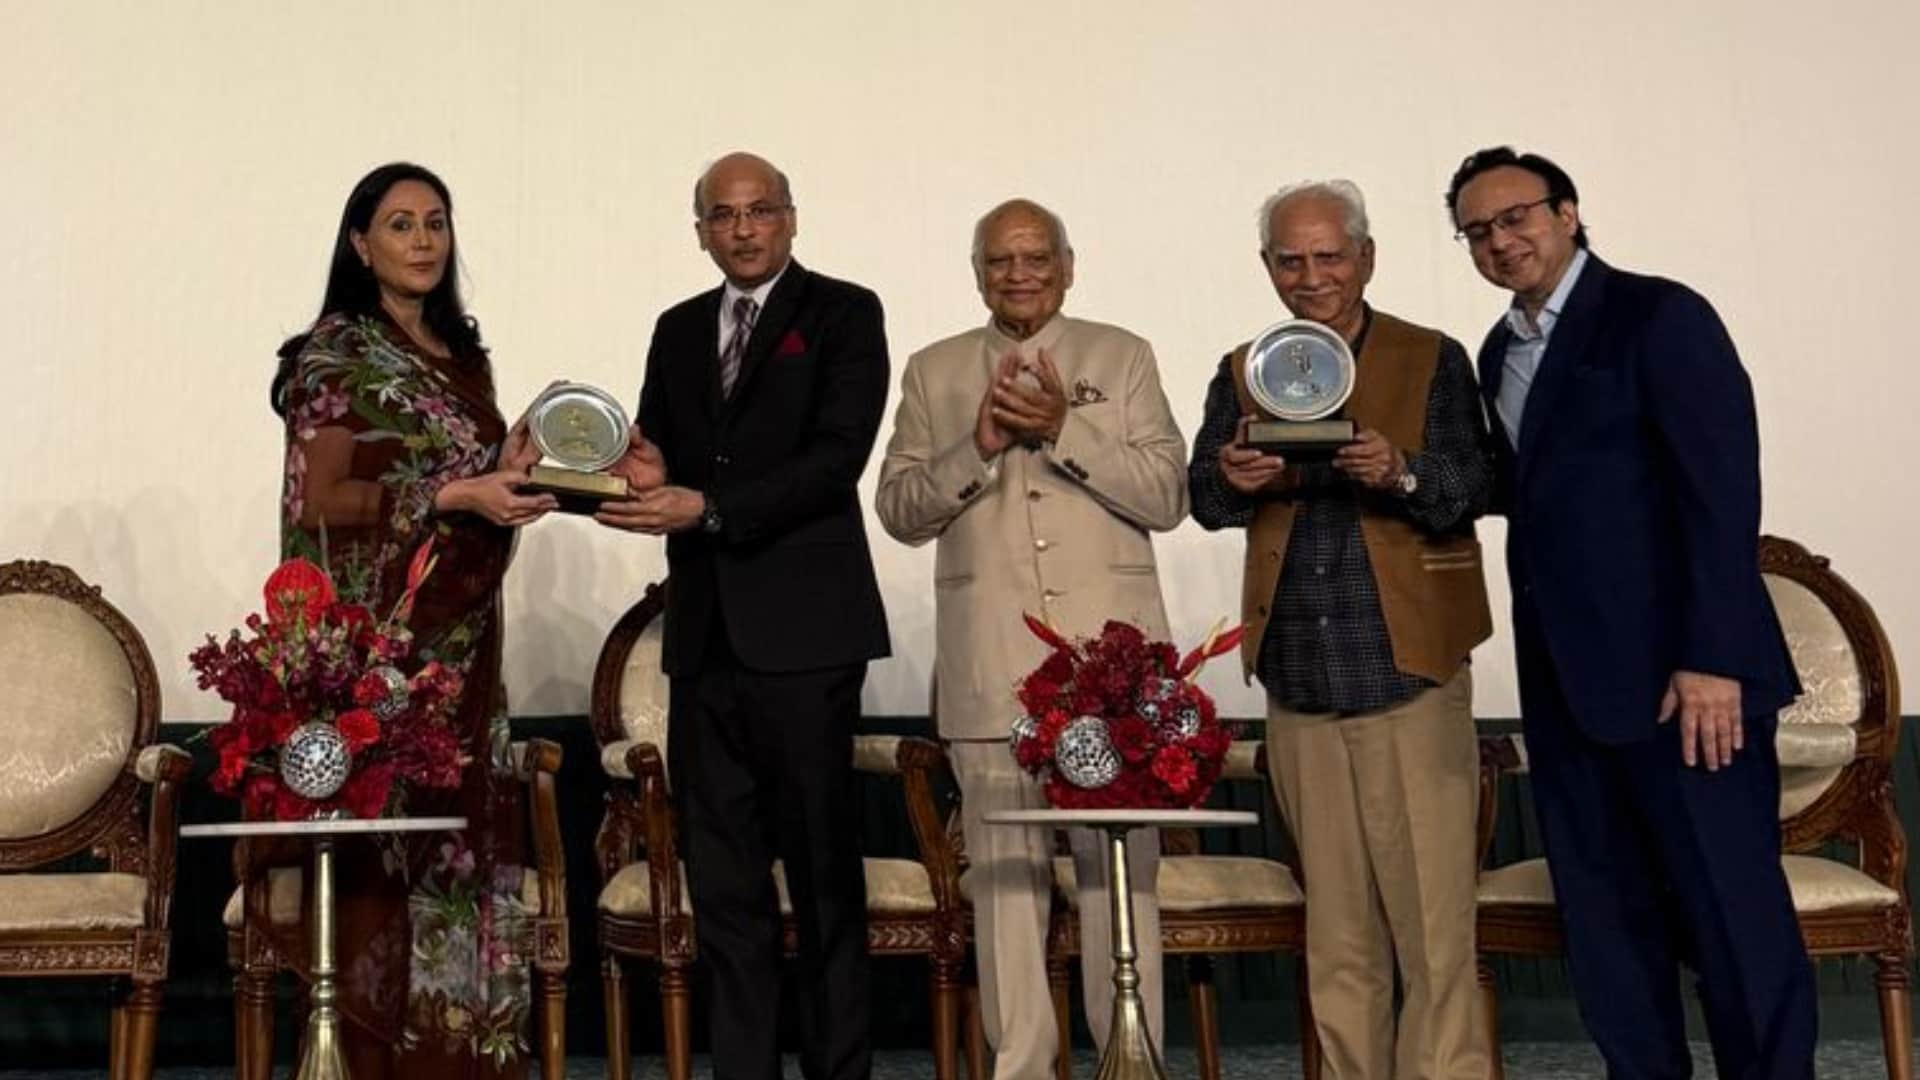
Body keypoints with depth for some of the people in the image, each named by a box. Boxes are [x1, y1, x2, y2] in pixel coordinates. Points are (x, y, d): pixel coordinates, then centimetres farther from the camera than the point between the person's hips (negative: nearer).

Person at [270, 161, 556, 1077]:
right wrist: (455, 495, -19)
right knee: (382, 840, -3)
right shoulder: (338, 353, -6)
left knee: (462, 828, 9)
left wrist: (509, 474, -1)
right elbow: (324, 497, -12)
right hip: (378, 639, -7)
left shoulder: (463, 354, 14)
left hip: (460, 638, 7)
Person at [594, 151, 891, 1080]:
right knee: (721, 867, 8)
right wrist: (646, 477, -5)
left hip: (802, 623, -5)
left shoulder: (844, 313, 0)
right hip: (704, 626, 5)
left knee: (822, 858, 3)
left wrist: (706, 506, -19)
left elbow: (837, 457, -12)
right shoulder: (678, 330, 18)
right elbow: (656, 455, 19)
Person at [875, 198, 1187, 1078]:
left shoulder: (1122, 356, 11)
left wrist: (1063, 429, -10)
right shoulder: (933, 372, 15)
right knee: (1005, 872, 3)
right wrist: (979, 446, -9)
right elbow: (898, 509, 7)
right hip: (991, 666, 1)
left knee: (1121, 868, 0)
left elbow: (1167, 495, 2)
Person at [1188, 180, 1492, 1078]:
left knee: (1432, 911, -2)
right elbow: (1203, 498, 1)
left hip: (1410, 672, -3)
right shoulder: (1244, 372, 11)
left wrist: (1402, 474, -28)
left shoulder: (1433, 360, 3)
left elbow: (1470, 488, -8)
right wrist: (1234, 479, -21)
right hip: (1298, 683, 3)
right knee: (1335, 923, 13)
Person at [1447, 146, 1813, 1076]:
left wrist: (1712, 657, -19)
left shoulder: (1658, 316, -6)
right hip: (1563, 677, 7)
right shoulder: (1501, 350, 16)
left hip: (1672, 671, -7)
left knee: (1732, 910, -1)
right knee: (1603, 913, 12)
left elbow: (1723, 490, -13)